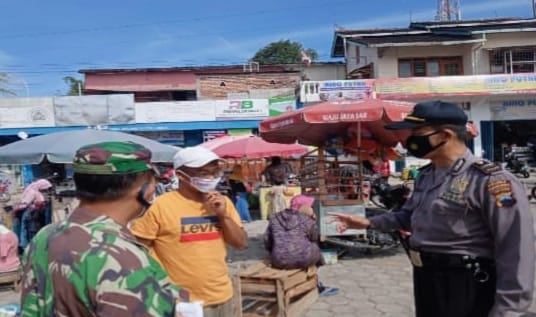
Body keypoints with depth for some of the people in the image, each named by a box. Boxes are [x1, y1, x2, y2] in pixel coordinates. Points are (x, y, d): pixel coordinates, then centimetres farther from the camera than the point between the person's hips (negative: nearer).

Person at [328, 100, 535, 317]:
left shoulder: (489, 181, -22)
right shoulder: (426, 175, 6)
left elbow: (515, 253, -23)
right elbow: (410, 216, 21)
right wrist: (369, 223, 10)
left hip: (464, 286, -8)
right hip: (424, 278, 8)